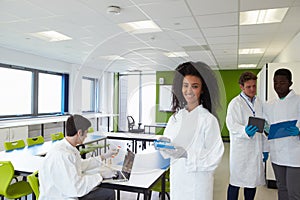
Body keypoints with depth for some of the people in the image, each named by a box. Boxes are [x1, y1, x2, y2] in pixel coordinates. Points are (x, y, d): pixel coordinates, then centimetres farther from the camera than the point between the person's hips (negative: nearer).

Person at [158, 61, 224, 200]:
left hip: (198, 182, -4)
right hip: (176, 178, 4)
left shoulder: (209, 119, -12)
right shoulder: (175, 118, 2)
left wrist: (186, 154, -23)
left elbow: (214, 156, -13)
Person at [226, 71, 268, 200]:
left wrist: (265, 148, 13)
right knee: (236, 182, 3)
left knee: (253, 181, 13)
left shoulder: (259, 102, 12)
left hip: (256, 149, 6)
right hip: (240, 150, -6)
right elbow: (232, 125, -15)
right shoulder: (235, 103, -7)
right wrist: (245, 131, -35)